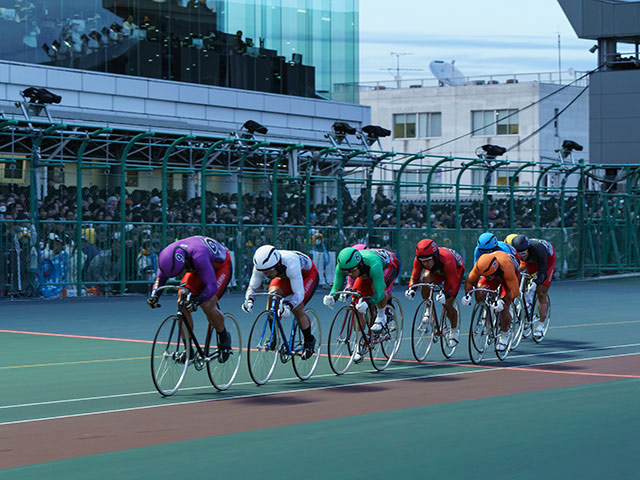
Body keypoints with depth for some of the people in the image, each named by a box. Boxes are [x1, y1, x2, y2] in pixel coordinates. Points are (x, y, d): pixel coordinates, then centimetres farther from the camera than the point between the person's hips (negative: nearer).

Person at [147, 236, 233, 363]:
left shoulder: (198, 256, -44)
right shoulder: (168, 256, -26)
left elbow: (212, 286, -45)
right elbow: (160, 278, -9)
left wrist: (196, 301, -58)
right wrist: (154, 295, -27)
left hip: (221, 267, -6)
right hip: (197, 269, 6)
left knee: (207, 305, -24)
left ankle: (224, 337, 4)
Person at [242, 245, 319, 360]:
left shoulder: (291, 264, -44)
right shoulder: (261, 266, -29)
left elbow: (299, 294, -43)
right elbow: (252, 287, -18)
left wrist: (288, 306, -60)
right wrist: (249, 300, -40)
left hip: (308, 275, -5)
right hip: (284, 276, 5)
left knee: (297, 308, -22)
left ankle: (309, 341, 3)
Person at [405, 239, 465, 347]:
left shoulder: (446, 261, -44)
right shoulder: (419, 260, -32)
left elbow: (454, 286, -41)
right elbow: (414, 277, -21)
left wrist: (445, 294, -59)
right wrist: (411, 289, -42)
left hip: (456, 270, -4)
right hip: (436, 272, 4)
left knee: (447, 304, -13)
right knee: (425, 279, -31)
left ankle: (455, 330, 16)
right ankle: (429, 310, -7)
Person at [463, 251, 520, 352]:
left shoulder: (507, 268, -45)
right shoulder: (479, 265, -34)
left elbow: (515, 291, -36)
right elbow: (470, 280, -16)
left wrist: (502, 301, -47)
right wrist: (467, 294, -33)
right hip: (494, 275, 4)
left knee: (503, 308, -16)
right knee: (479, 296, -24)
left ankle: (504, 337, 5)